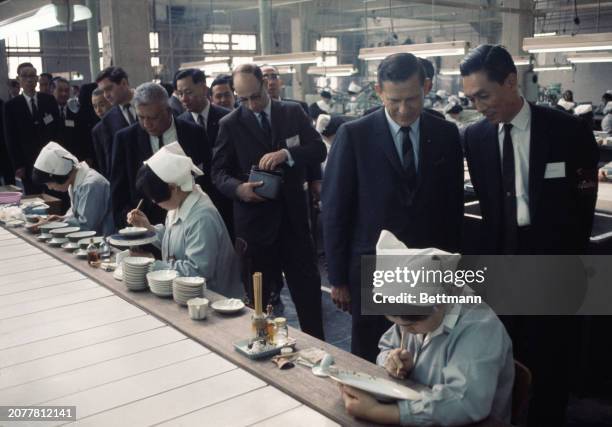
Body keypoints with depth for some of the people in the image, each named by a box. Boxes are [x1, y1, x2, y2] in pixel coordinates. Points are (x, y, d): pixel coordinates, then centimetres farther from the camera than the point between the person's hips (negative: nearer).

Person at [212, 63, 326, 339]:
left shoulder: (293, 113, 3)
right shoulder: (230, 124, -1)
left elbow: (319, 150, -3)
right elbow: (219, 171, 0)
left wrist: (286, 153, -22)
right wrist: (239, 188, -21)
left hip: (293, 215, 2)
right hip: (254, 220, -1)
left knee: (308, 285, 9)